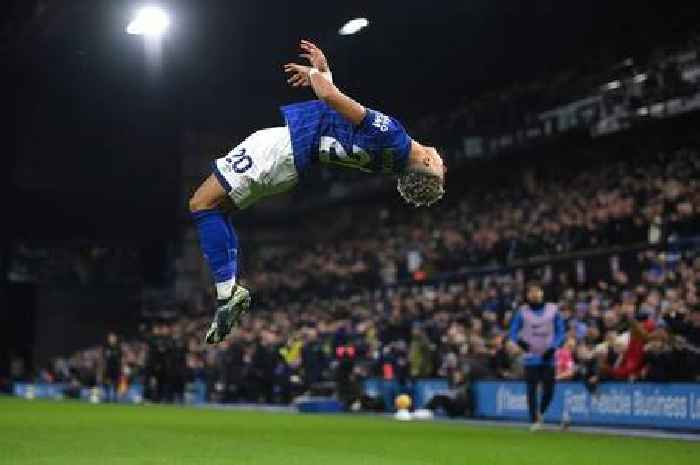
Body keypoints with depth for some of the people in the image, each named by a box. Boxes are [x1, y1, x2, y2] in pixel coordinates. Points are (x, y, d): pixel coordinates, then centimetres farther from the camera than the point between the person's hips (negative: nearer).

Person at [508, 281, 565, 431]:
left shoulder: (553, 310, 4)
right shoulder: (522, 311, 2)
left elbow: (561, 331, 6)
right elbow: (512, 332, 5)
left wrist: (554, 347, -9)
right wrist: (519, 341, -16)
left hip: (548, 357, 1)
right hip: (531, 357, -1)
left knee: (549, 390, -2)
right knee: (532, 389, -4)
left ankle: (540, 413, 24)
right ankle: (534, 420, 5)